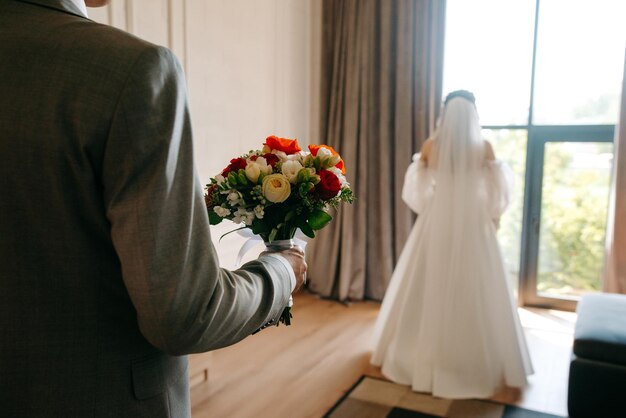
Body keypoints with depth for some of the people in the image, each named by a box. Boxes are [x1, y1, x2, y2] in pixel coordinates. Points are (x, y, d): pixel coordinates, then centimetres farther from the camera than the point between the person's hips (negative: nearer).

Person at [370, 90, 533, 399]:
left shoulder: (430, 146, -3)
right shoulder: (484, 148, -5)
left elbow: (415, 188, 2)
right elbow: (499, 191, -2)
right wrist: (493, 217, 14)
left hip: (436, 223, 1)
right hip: (473, 225, -1)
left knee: (429, 290, 11)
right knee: (474, 293, 7)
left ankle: (423, 356, 23)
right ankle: (478, 362, 16)